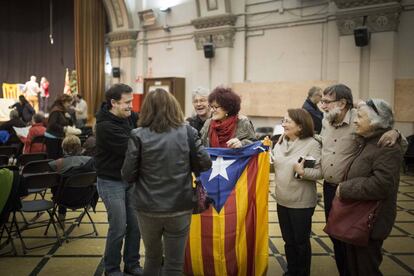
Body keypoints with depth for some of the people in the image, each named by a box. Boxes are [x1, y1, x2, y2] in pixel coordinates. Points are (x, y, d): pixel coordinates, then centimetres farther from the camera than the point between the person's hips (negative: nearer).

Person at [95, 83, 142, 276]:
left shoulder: (129, 116, 0)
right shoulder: (105, 125, -22)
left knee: (135, 224, 10)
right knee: (118, 228, 0)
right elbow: (130, 148, -27)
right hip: (111, 182, -7)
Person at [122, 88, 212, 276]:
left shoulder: (138, 135, -8)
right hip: (180, 208, 0)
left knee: (152, 258, 22)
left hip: (148, 208, 0)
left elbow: (128, 175, -7)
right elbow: (205, 164, 2)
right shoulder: (188, 133, -4)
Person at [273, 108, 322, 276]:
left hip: (302, 203, -5)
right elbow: (273, 166, 8)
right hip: (282, 201, 6)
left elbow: (320, 172, -16)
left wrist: (303, 172, -31)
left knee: (301, 241, 11)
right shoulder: (280, 143, 5)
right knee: (288, 240, 18)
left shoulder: (312, 144, -13)